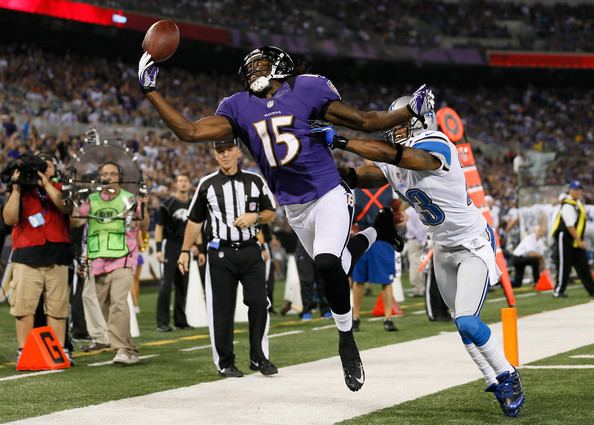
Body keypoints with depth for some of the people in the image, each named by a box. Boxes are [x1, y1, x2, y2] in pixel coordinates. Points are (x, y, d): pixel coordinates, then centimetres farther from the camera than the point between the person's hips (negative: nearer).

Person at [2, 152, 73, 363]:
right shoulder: (21, 190, 11)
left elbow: (65, 207, -8)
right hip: (27, 257, -1)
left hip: (57, 258, 1)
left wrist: (45, 182, -10)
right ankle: (23, 352, -3)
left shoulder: (59, 189, 14)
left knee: (57, 308, 0)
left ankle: (60, 351, 5)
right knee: (24, 307, -7)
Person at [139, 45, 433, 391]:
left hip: (329, 195, -5)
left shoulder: (307, 89, -5)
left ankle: (347, 338, -8)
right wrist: (151, 91, -5)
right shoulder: (238, 108, 5)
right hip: (294, 208, 5)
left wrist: (410, 111, -13)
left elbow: (365, 122, -3)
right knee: (336, 267, 18)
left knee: (327, 262, -29)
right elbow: (190, 132, -3)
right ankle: (374, 234, 52)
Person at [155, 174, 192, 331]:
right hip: (171, 247, -5)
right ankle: (162, 322, -7)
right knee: (166, 284, -8)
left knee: (183, 286, 8)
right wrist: (158, 249, -11)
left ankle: (180, 320, 15)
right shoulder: (168, 204, -3)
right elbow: (159, 227, -4)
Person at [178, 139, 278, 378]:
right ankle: (225, 362, 8)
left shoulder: (255, 181, 8)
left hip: (250, 251, 1)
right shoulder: (207, 185, 5)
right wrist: (185, 251, 5)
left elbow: (271, 213, 13)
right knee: (222, 308, 0)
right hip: (220, 253, -1)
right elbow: (194, 221, 10)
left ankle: (259, 358, 8)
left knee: (259, 303, -4)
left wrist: (255, 217, -8)